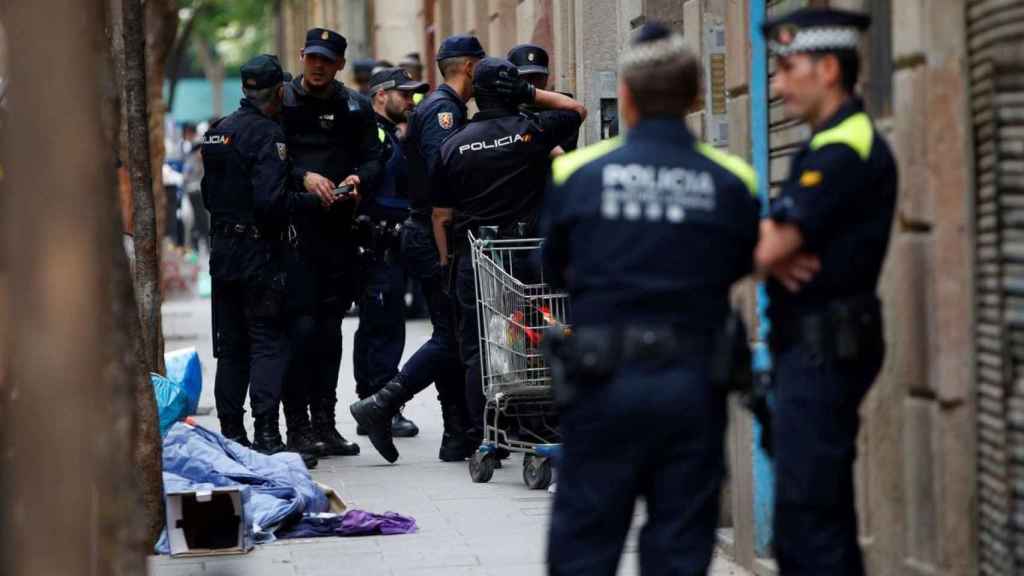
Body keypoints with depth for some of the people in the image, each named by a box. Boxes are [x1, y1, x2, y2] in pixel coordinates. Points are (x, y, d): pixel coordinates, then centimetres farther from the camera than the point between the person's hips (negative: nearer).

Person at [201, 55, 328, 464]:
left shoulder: (216, 132, 12)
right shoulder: (267, 134, -13)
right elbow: (272, 200, -21)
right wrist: (314, 201, -11)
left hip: (222, 250, 7)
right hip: (258, 252, -7)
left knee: (230, 346, 12)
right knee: (269, 344, -5)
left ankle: (231, 435, 13)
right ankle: (266, 436, -12)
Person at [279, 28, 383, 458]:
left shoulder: (356, 107, 12)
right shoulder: (281, 103, 1)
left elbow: (373, 159, 7)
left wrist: (357, 179, -13)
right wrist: (303, 177, -21)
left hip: (339, 227, 4)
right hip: (295, 225, -4)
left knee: (330, 326, 9)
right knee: (302, 326, -10)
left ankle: (324, 422, 15)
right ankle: (297, 426, -5)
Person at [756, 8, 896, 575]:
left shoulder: (847, 151, -16)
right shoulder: (824, 146, 18)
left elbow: (770, 249, -21)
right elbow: (769, 236, 13)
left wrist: (767, 249, 1)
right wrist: (775, 252, -9)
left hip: (824, 350, -10)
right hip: (807, 347, 10)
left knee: (808, 521, -11)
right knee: (821, 512, 15)